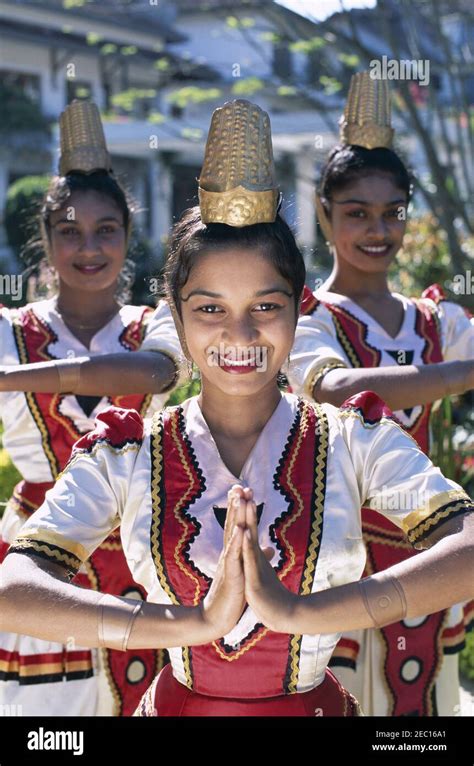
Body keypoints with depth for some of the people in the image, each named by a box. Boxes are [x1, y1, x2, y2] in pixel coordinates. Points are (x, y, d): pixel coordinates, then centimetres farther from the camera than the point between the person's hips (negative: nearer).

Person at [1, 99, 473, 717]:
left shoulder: (355, 441, -9)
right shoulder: (127, 455, -8)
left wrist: (301, 611, -33)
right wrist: (195, 622, -31)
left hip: (314, 705, 0)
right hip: (178, 706, 0)